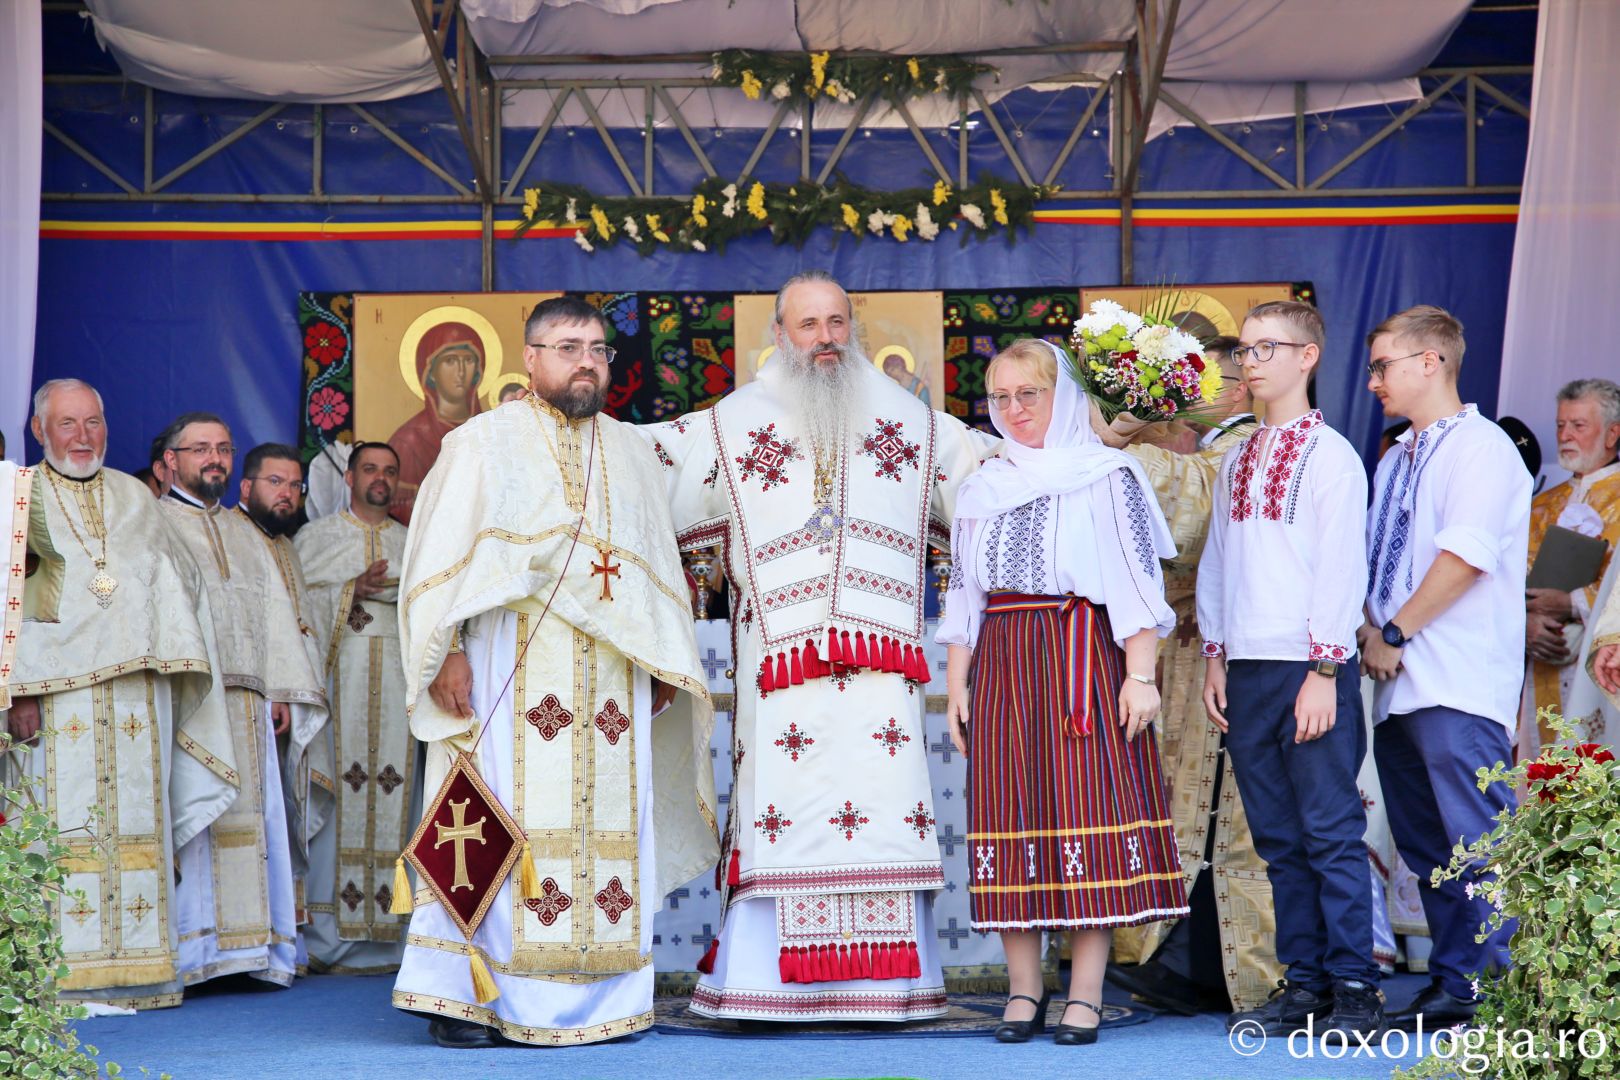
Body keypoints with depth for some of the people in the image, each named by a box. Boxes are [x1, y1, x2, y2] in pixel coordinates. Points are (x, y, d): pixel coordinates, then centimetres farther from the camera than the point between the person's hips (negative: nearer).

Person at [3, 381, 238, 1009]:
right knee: (67, 823, -7)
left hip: (138, 690, 4)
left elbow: (175, 577, 15)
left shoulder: (134, 498, 18)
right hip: (58, 690, -3)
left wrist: (175, 657, 1)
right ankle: (68, 974, -5)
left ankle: (140, 966, 4)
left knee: (138, 819, 1)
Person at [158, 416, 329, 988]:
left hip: (247, 699, 5)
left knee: (251, 815, 0)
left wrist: (282, 690, 8)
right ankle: (186, 949, -11)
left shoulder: (245, 532, 25)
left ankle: (248, 943, 1)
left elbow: (276, 612, 19)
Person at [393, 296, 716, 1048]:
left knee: (611, 827, -2)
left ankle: (603, 999, 2)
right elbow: (441, 556, 1)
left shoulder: (631, 453, 20)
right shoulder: (483, 442, 8)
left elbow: (659, 566, 20)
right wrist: (447, 649, -11)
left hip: (612, 672, 4)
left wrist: (664, 666, 10)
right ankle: (466, 997, -6)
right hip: (510, 667, -4)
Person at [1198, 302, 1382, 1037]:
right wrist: (1215, 656, 12)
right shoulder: (1237, 462, 17)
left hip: (1310, 669, -6)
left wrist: (1323, 671, -13)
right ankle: (1305, 982, 14)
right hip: (1246, 672, 6)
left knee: (1331, 832, -5)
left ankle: (1355, 988, 0)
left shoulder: (1330, 455, -3)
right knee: (1279, 838, 8)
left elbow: (1341, 568, -8)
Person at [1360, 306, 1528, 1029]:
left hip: (1458, 685, -9)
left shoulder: (1479, 447, -5)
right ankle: (1451, 984, 15)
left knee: (1479, 846, -10)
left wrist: (1396, 633, -12)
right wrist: (1368, 630, 5)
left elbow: (1464, 555, -16)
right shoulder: (1395, 462, 22)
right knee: (1425, 847, 10)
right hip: (1399, 685, 9)